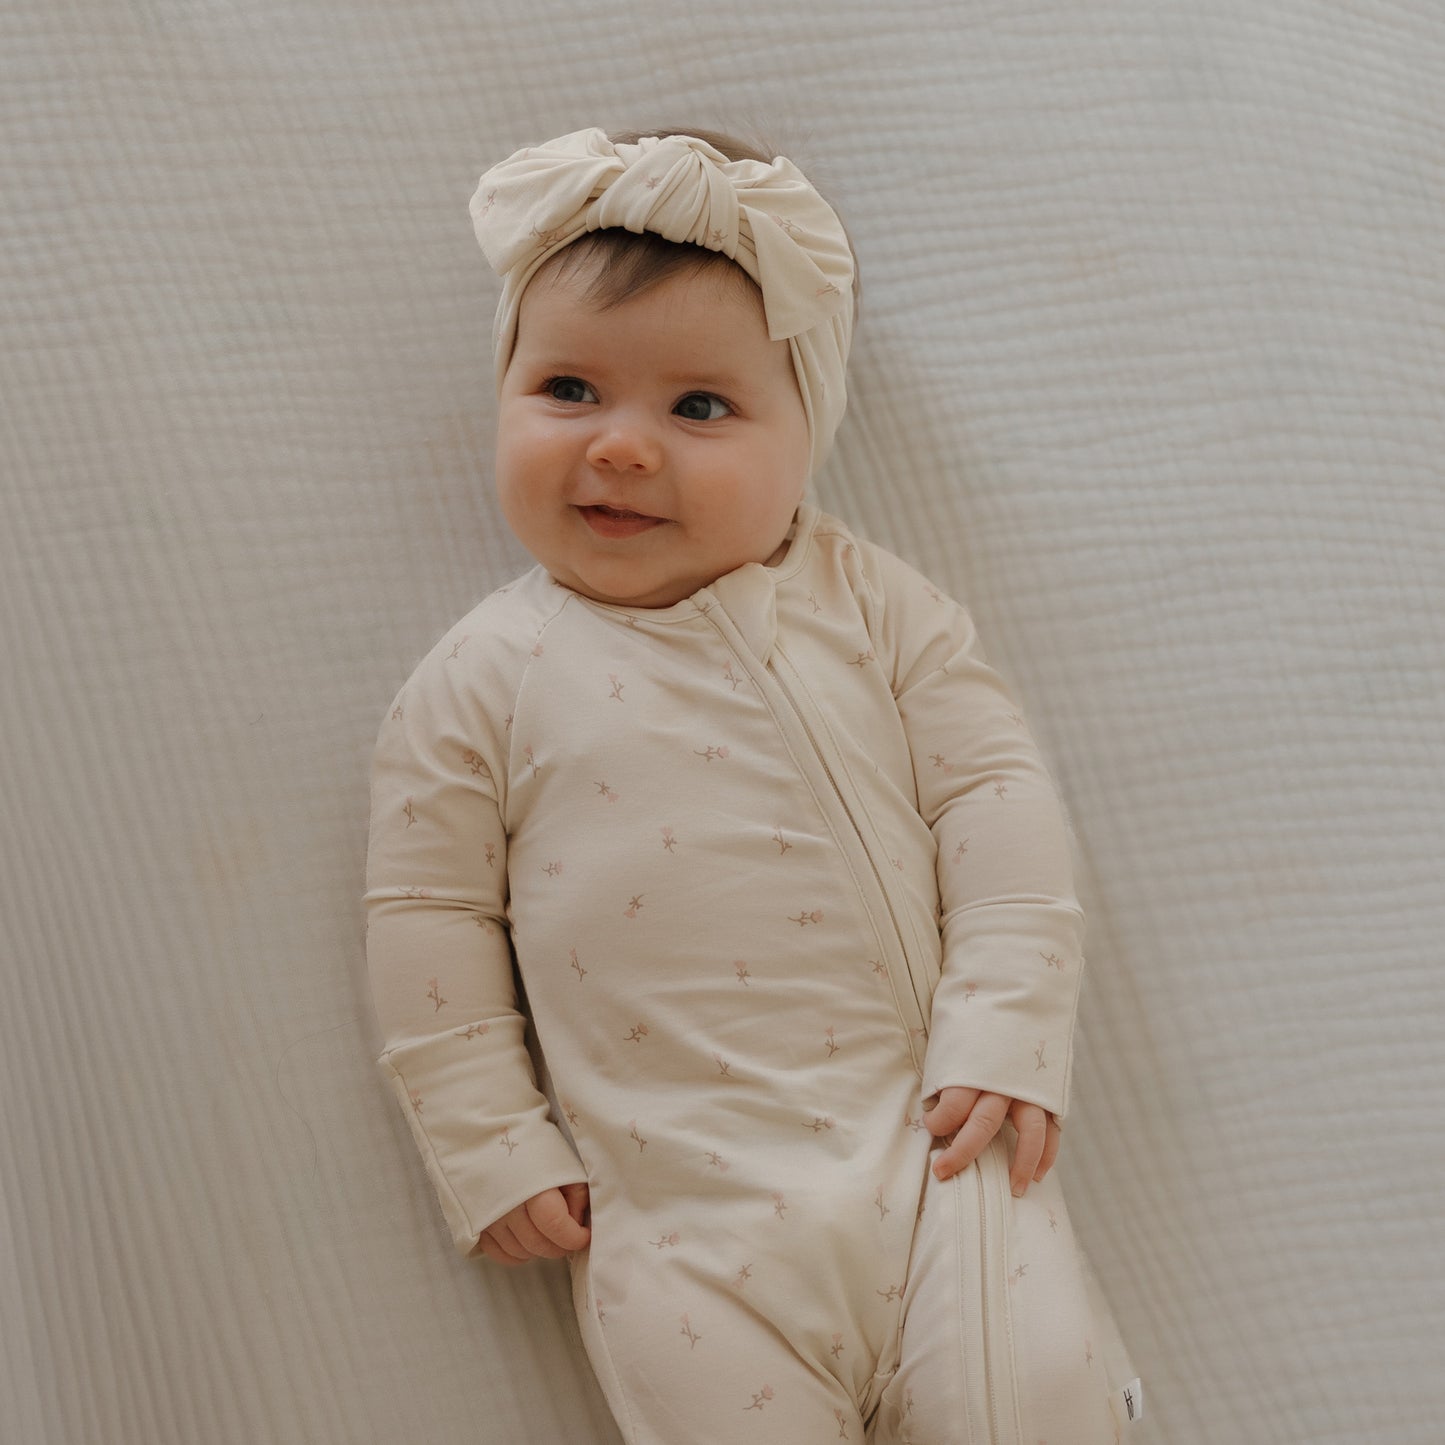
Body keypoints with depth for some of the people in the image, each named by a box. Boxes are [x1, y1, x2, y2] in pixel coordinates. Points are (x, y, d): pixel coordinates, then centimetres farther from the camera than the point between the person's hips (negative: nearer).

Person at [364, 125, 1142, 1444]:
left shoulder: (865, 604, 4)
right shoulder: (482, 684, 1)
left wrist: (1006, 1030, -5)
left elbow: (993, 791, 4)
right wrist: (490, 1149, 1)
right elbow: (431, 922, 5)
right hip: (688, 1219, 0)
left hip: (926, 1149, 1)